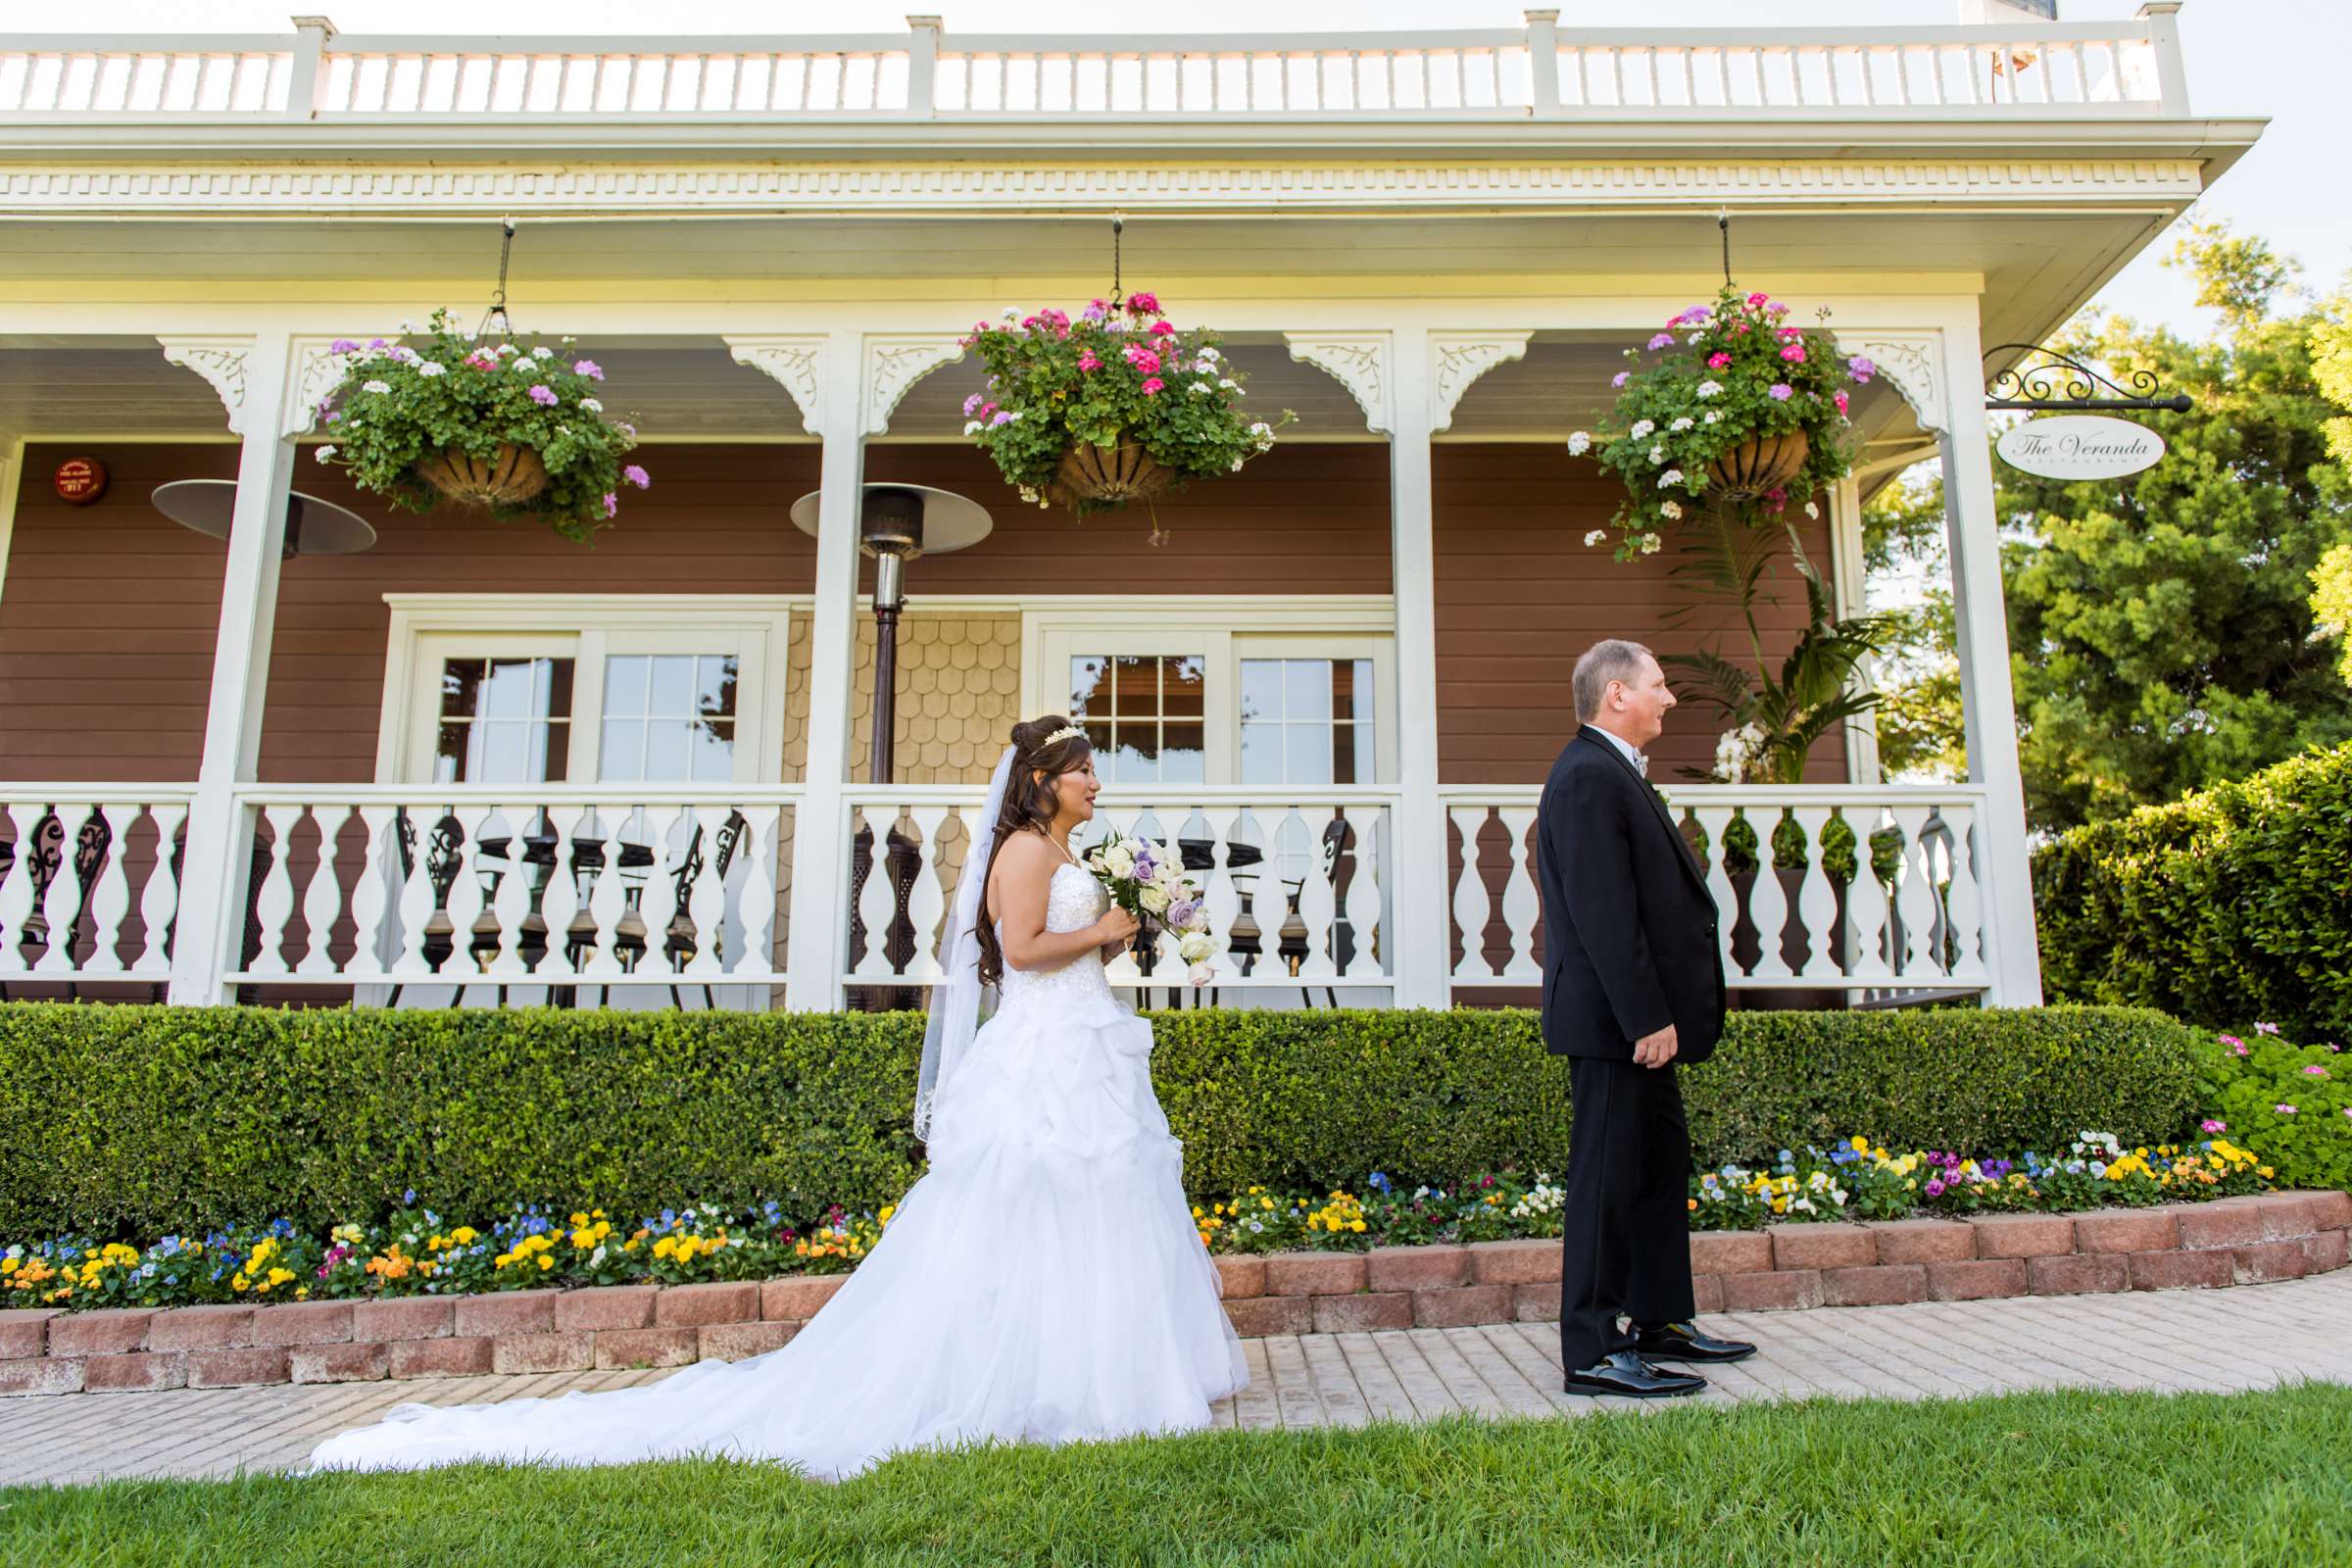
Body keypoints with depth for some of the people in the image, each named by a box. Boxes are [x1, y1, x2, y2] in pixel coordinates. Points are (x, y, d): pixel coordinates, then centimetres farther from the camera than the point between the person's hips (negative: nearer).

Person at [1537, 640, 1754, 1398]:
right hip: (1615, 1021, -11)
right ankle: (1593, 1353, 4)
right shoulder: (1588, 777, -16)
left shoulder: (1615, 773, 17)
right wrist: (1646, 1018, -23)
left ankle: (1661, 1322, 31)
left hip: (1640, 1019, 11)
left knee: (1663, 1166, 18)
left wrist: (1659, 1014, 16)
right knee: (1607, 1179, -4)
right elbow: (1601, 912, -23)